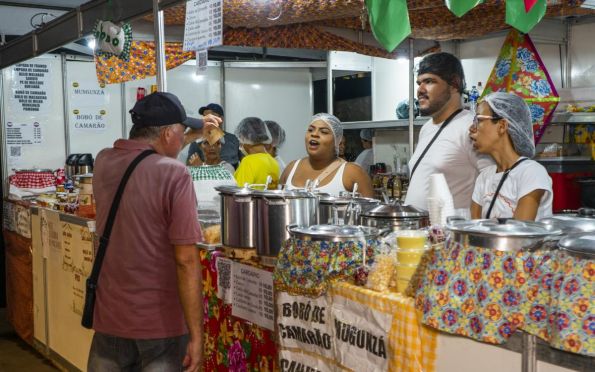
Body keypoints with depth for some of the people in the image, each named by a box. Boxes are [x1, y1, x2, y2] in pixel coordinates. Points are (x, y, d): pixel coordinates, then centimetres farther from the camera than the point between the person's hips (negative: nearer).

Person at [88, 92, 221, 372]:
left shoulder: (103, 162, 2)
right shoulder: (174, 174, -17)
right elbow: (186, 261, -20)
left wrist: (193, 131, 32)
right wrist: (196, 335, -16)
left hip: (110, 318, 5)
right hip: (161, 323, -5)